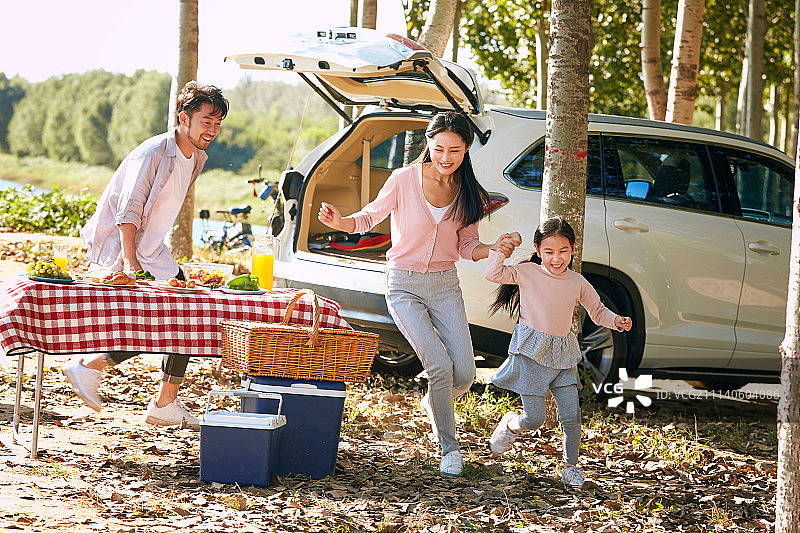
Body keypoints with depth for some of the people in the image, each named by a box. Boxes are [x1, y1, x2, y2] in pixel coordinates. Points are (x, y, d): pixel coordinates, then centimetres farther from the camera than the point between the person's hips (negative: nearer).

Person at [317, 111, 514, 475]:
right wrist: (341, 223, -23)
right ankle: (448, 448, 3)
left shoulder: (468, 193, -1)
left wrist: (493, 251, -15)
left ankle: (433, 405, 31)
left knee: (464, 373, -5)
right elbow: (371, 216, -3)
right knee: (440, 365, -18)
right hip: (404, 285, -4)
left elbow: (467, 246, 5)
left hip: (445, 284, 4)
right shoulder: (405, 179, -12)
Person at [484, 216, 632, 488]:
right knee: (534, 418, -5)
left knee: (572, 415, -3)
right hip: (531, 353, -4)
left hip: (563, 354, 4)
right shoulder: (527, 273, -6)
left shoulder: (577, 282, 5)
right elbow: (493, 274, -14)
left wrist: (616, 321, 0)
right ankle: (509, 425, 30)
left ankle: (570, 466, 15)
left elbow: (597, 310, 18)